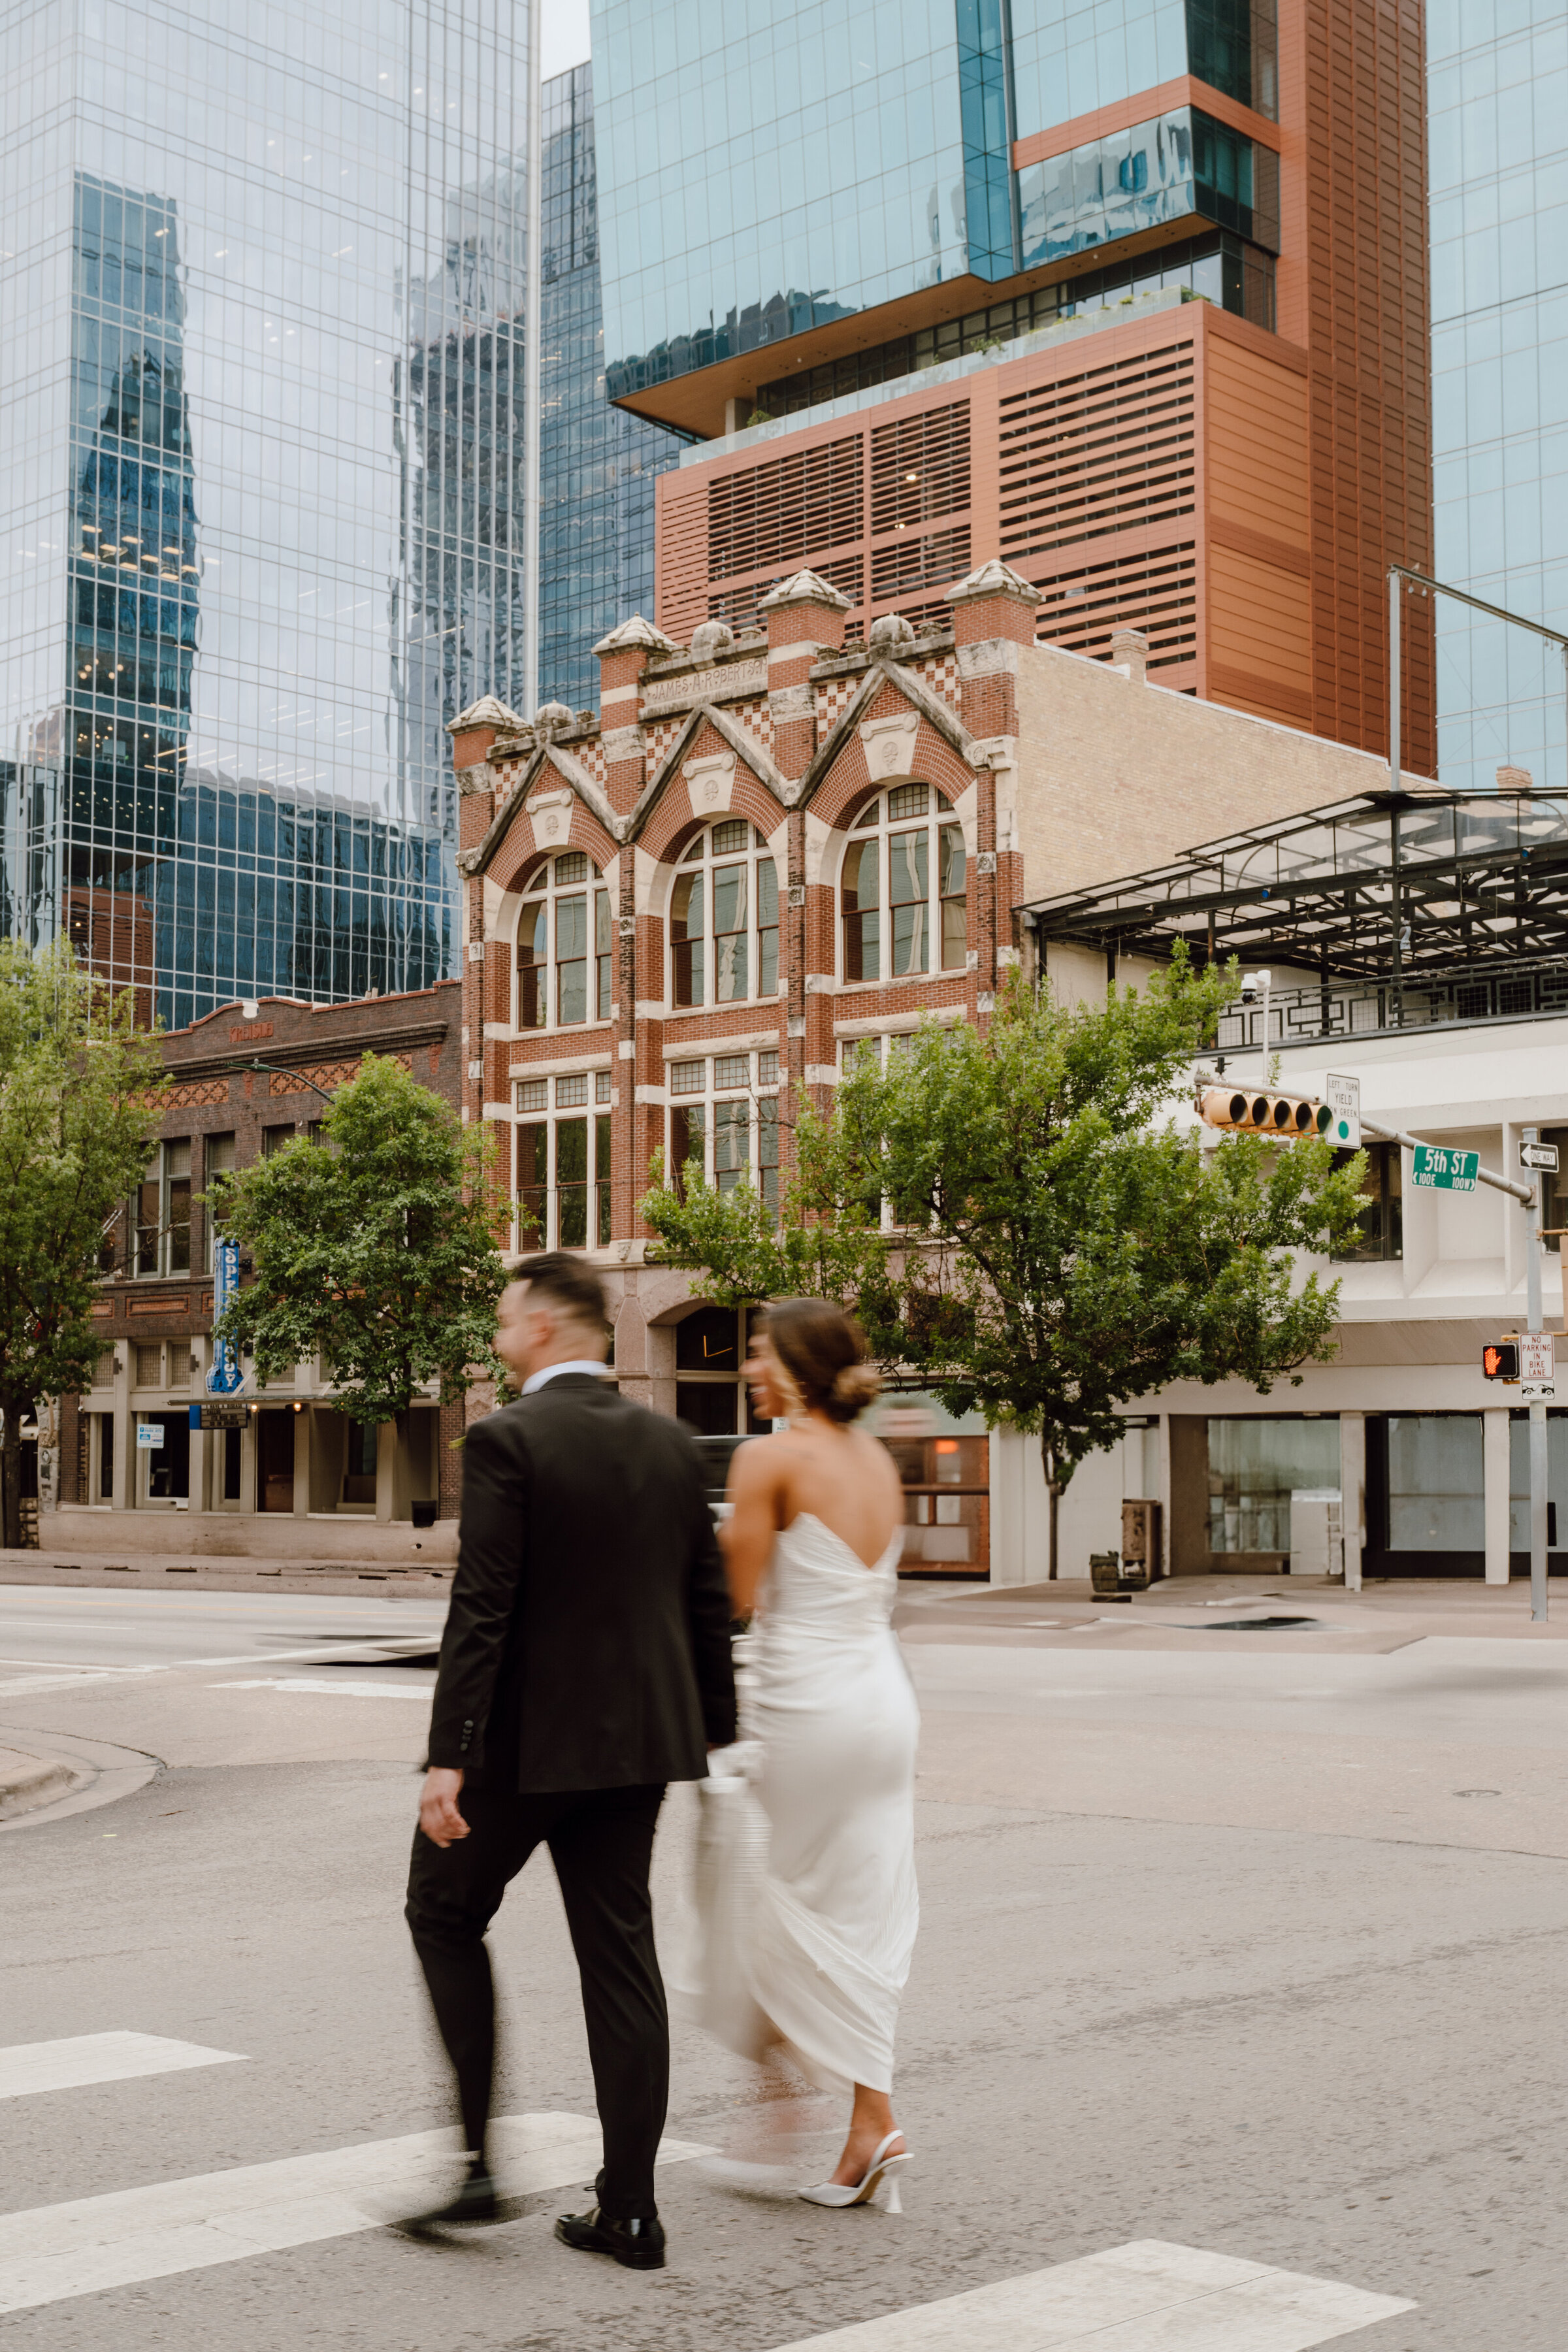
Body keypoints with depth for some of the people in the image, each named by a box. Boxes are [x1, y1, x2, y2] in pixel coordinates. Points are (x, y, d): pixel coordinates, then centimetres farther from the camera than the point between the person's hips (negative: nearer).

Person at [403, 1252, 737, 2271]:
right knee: (621, 1955, 10)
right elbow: (708, 1604, 9)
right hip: (637, 1737, 6)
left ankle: (474, 2159, 11)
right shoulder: (672, 1442, 5)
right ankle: (630, 2209, 13)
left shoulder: (507, 1440, -14)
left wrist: (449, 1758, -18)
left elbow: (481, 1611, -19)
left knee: (446, 1917, 15)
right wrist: (716, 1732, 17)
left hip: (525, 1738, -6)